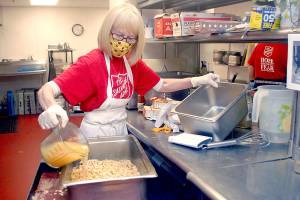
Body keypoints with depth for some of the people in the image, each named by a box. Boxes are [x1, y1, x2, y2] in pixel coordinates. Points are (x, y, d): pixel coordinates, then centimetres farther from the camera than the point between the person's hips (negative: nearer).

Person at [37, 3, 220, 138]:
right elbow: (46, 90, -30)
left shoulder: (132, 62, -3)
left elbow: (162, 85, 3)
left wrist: (197, 81, -10)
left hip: (121, 130, 6)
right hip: (96, 134, -6)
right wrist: (52, 108, -54)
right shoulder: (90, 63, -22)